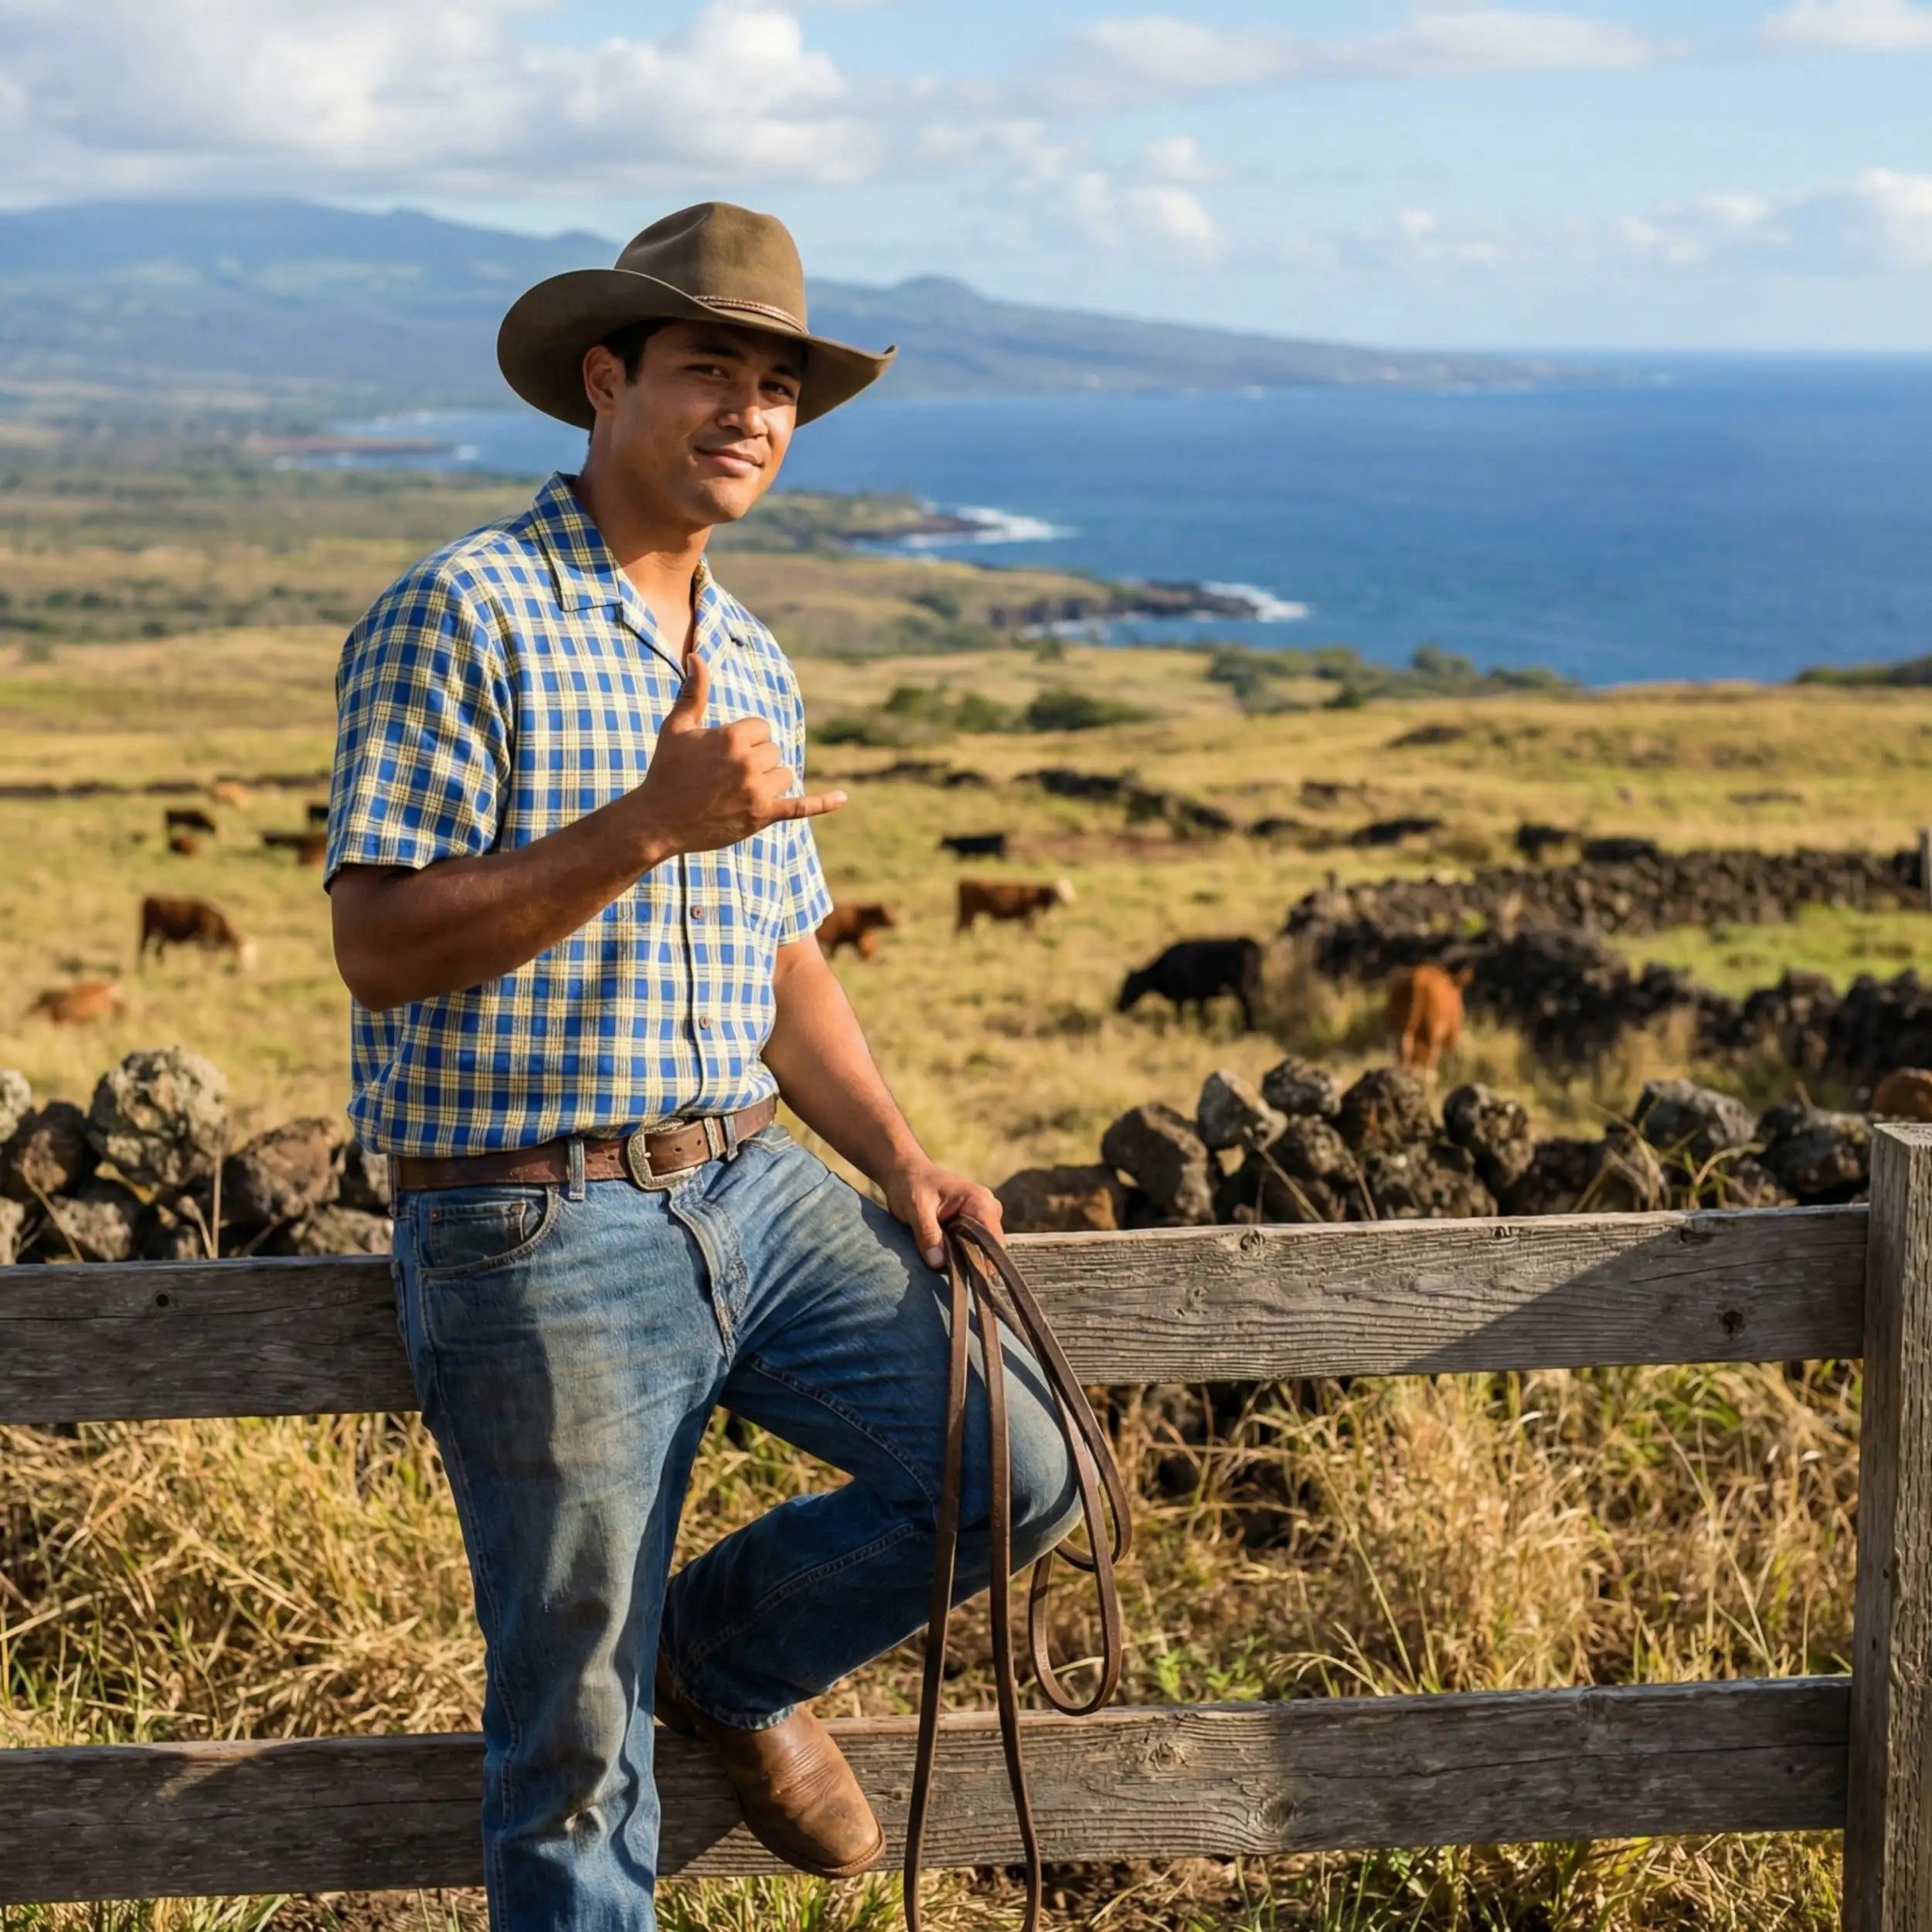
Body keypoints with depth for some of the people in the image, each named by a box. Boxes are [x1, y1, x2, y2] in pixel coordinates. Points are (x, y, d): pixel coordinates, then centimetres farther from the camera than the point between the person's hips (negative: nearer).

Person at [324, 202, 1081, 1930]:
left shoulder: (755, 664, 15)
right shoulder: (457, 620, -9)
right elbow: (382, 947, -17)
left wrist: (896, 1156, 6)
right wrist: (650, 825, -26)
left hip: (756, 1196, 7)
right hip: (542, 1234, -6)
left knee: (1021, 1474, -6)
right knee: (578, 1742, 2)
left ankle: (731, 1655, 19)